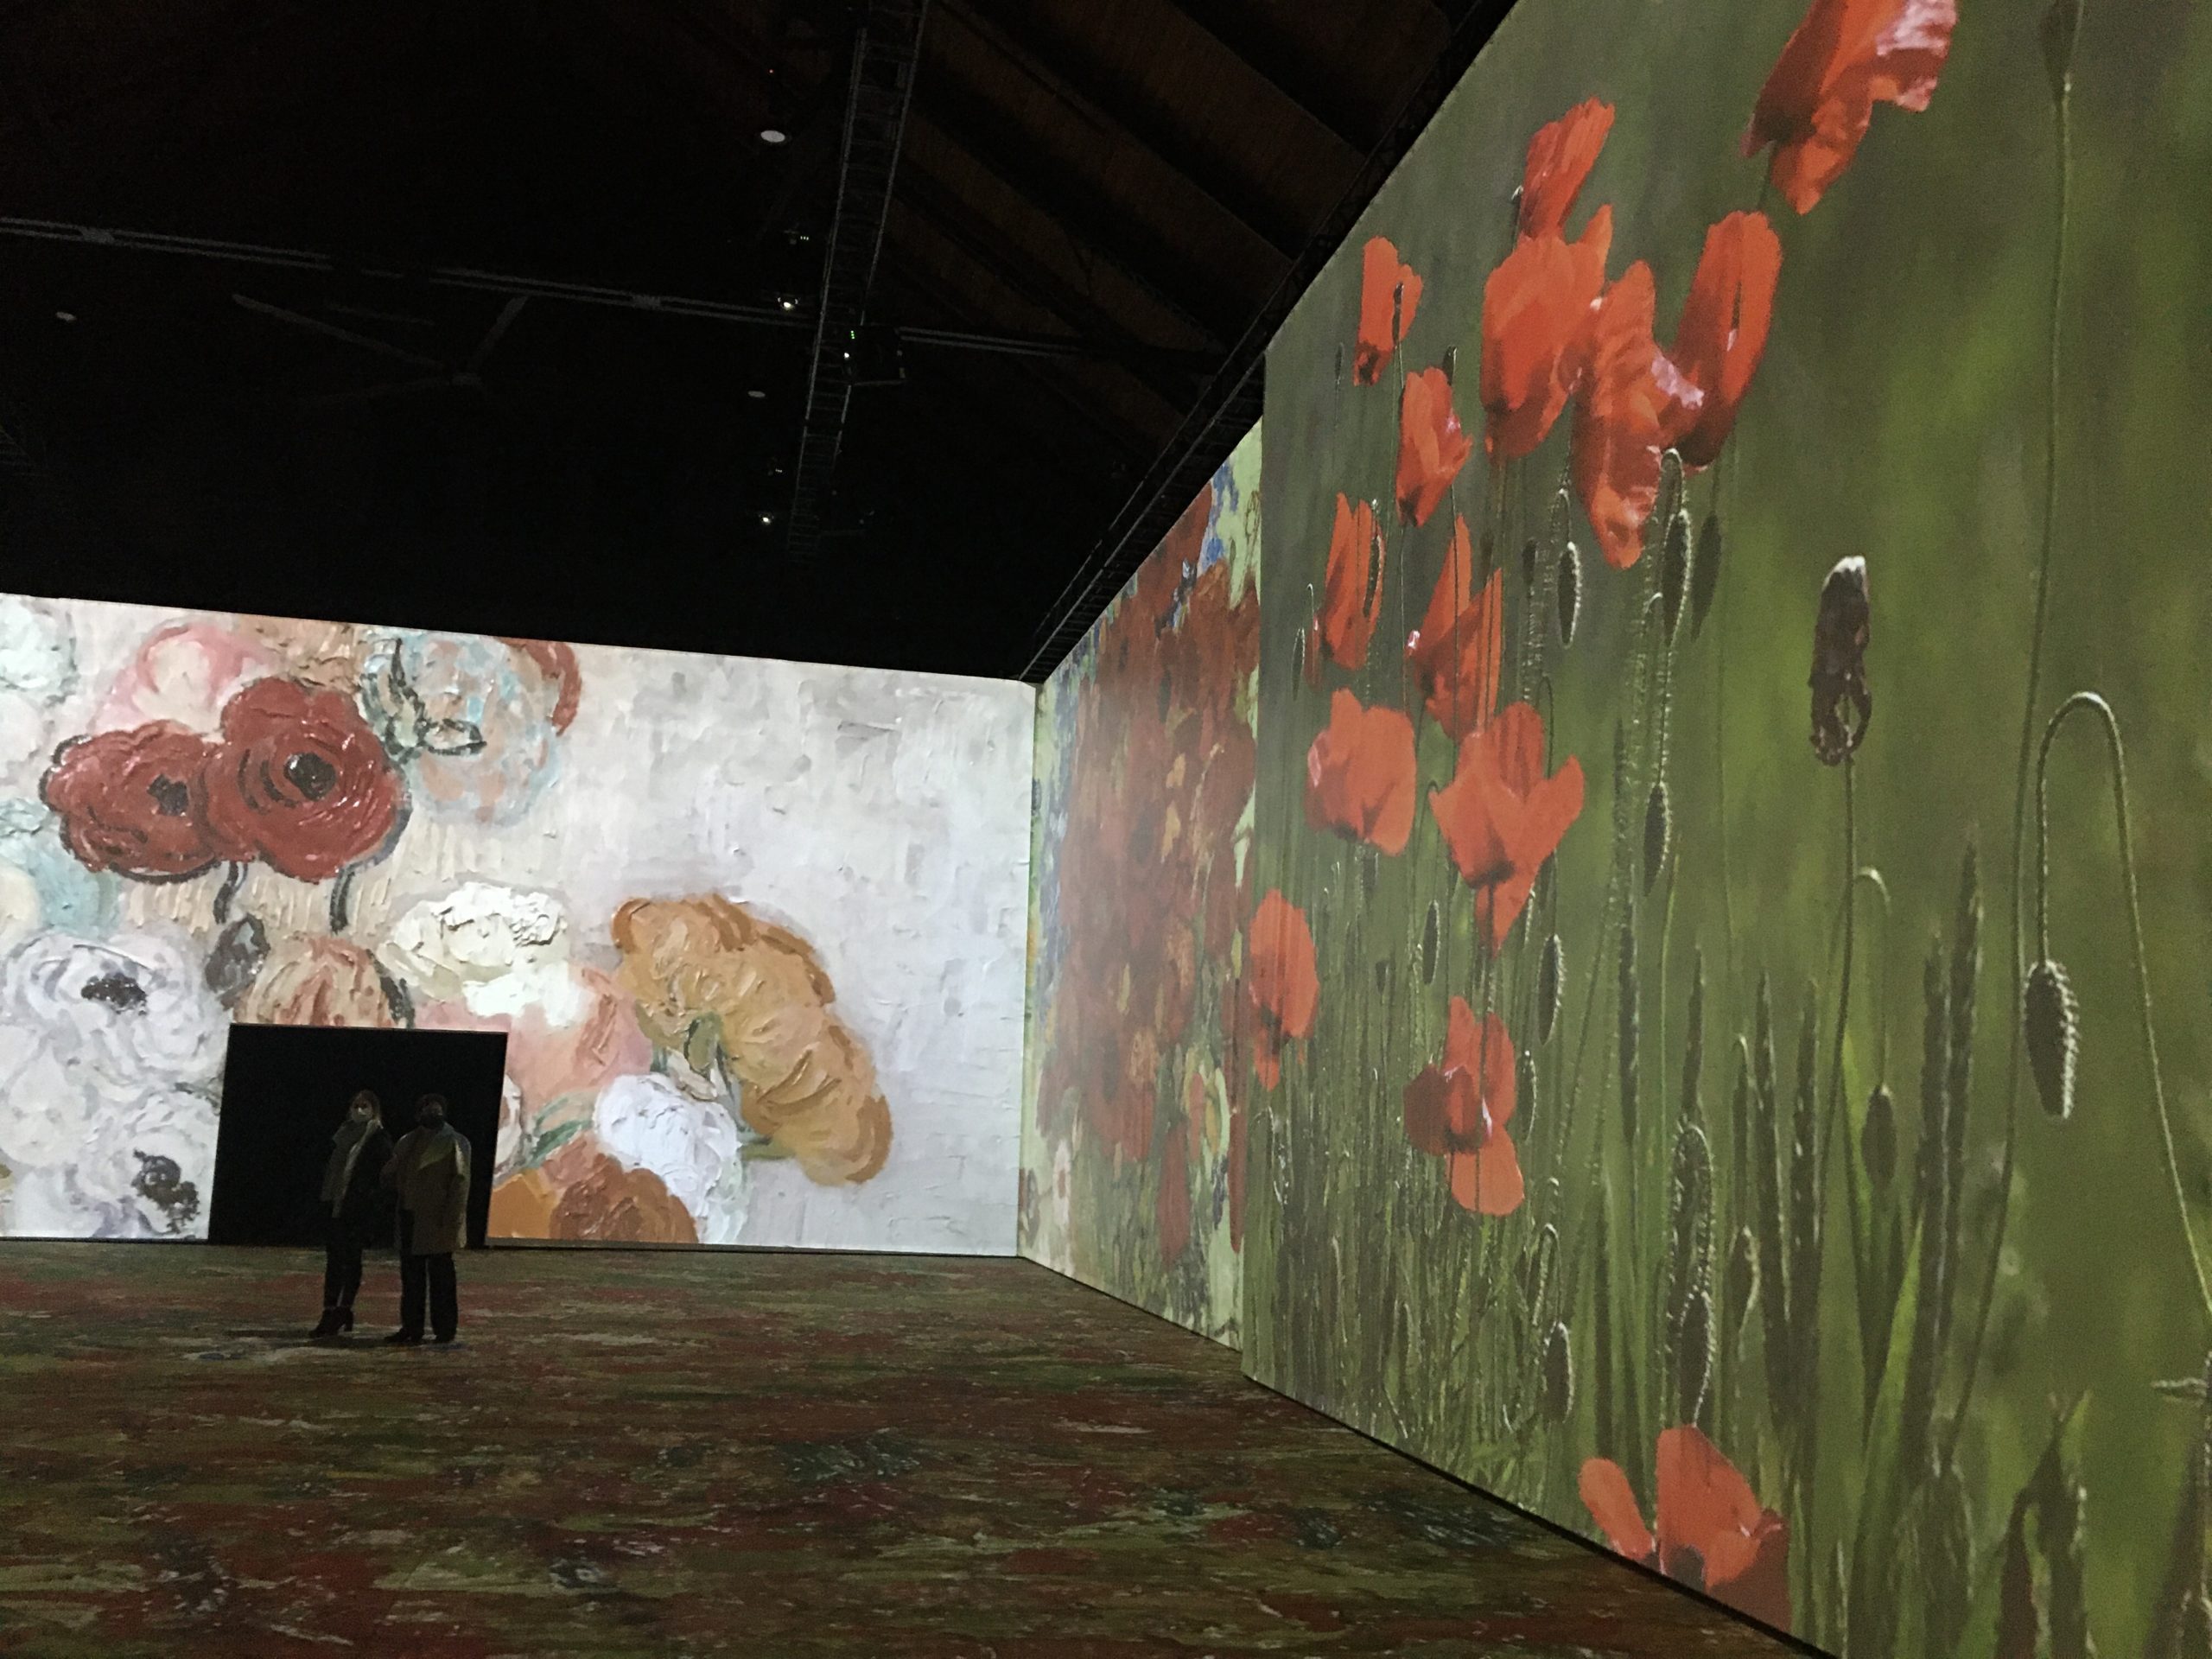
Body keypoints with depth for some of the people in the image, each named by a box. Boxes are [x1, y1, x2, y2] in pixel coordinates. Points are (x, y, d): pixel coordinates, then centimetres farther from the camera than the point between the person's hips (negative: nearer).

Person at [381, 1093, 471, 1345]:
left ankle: (444, 1332, 4)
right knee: (411, 1276, 12)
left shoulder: (454, 1142, -5)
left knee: (440, 1278, -1)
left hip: (436, 1221, -6)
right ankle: (411, 1329, 20)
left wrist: (451, 1220, -16)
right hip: (410, 1218, 6)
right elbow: (390, 1176, 19)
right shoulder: (408, 1142, 14)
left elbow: (460, 1182, -11)